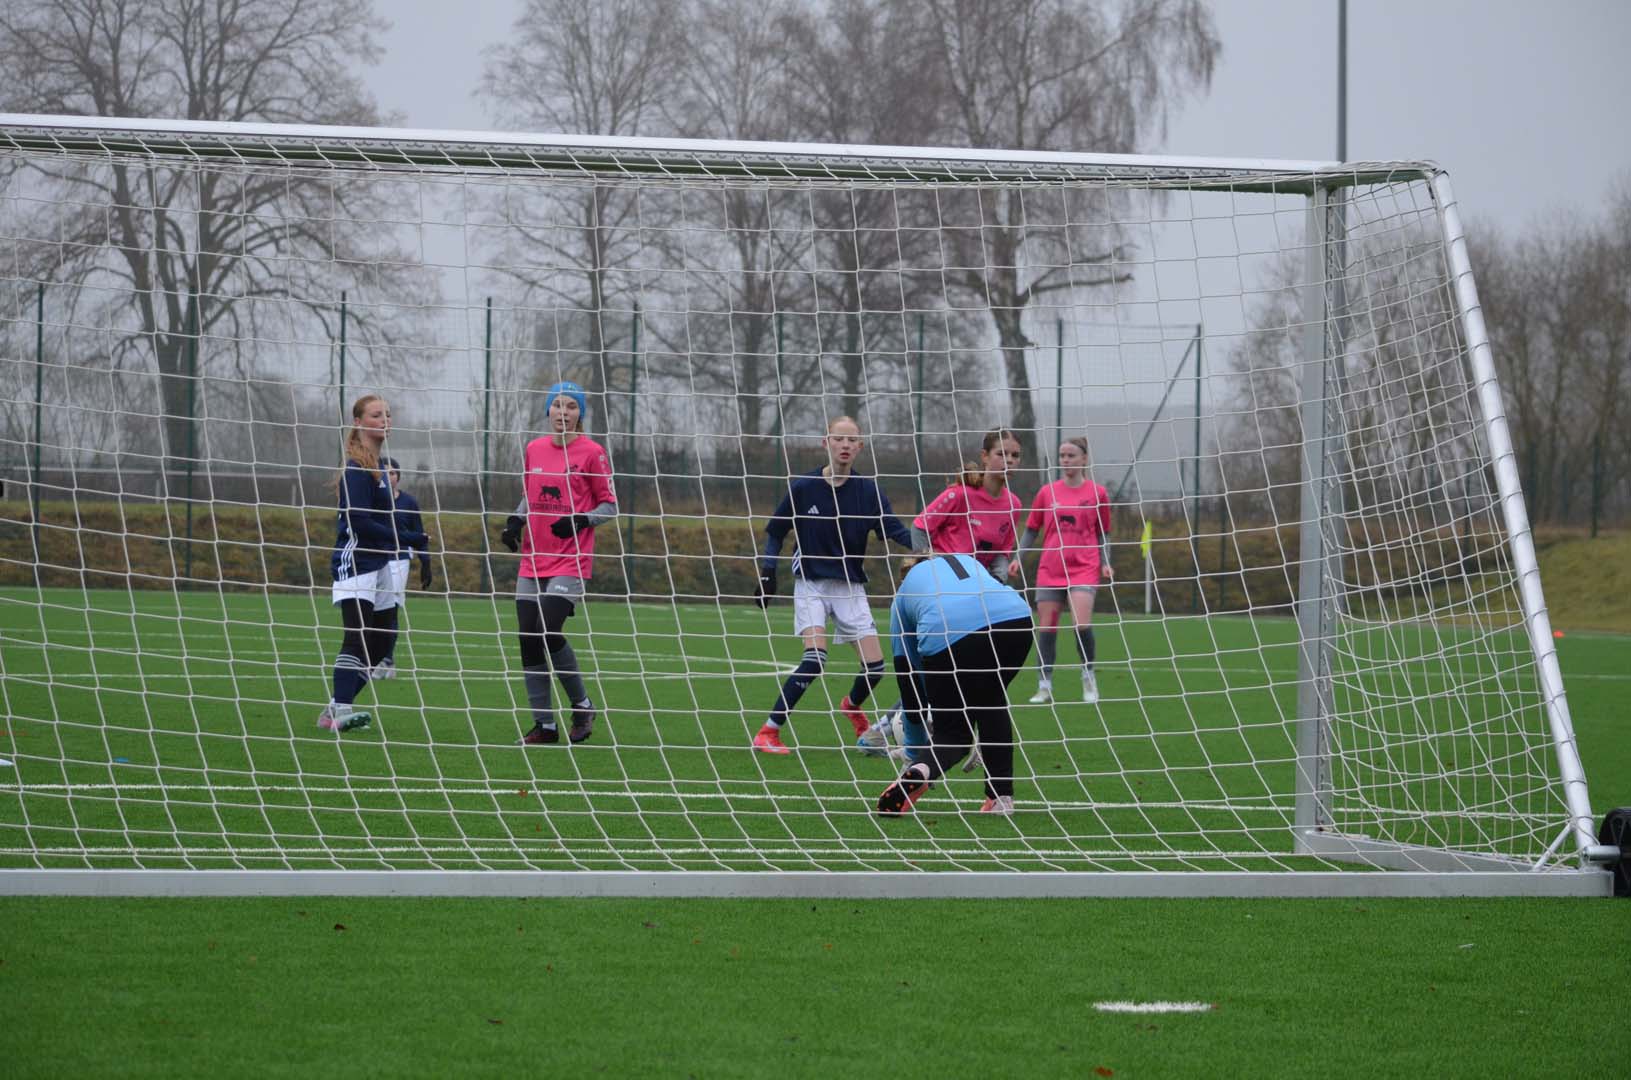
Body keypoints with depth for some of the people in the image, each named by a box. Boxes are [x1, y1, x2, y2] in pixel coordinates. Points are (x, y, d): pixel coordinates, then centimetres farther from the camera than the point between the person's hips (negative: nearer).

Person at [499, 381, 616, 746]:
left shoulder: (591, 452, -5)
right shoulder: (533, 449, 10)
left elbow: (610, 505, -1)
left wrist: (582, 520, -18)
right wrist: (516, 519, 4)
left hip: (571, 561, -6)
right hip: (533, 561, 6)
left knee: (550, 634, -15)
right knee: (529, 640, 1)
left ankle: (582, 706, 7)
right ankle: (544, 724, 9)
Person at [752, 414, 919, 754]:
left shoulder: (868, 490, -4)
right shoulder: (802, 487, -7)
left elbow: (893, 529, -15)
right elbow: (776, 531, 5)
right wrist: (768, 571, -5)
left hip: (850, 586, 3)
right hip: (811, 583, -3)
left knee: (874, 666, -2)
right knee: (815, 658, -24)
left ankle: (852, 705, 35)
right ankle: (768, 732, -17)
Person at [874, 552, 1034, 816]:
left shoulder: (903, 594, 33)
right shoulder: (969, 561, 40)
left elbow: (906, 672, 33)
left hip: (945, 636, -2)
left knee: (953, 732, 15)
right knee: (990, 702, 30)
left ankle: (920, 769, -17)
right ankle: (1001, 797, 21)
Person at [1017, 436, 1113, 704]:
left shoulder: (1097, 493, 4)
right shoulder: (1047, 493, 7)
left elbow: (1103, 533, 11)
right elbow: (1031, 529, 13)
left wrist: (1105, 562, -2)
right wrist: (1018, 556, 0)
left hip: (1084, 568, -2)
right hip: (1050, 569, 2)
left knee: (1082, 624, -18)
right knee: (1046, 628, 0)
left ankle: (1088, 677, 4)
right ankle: (1045, 686, 10)